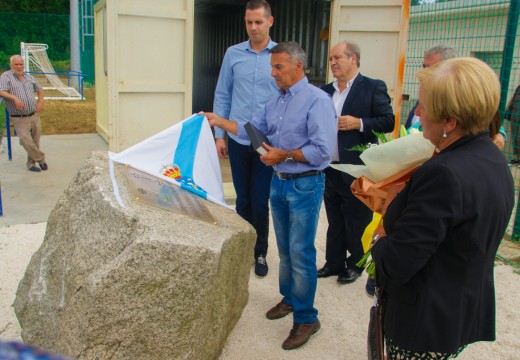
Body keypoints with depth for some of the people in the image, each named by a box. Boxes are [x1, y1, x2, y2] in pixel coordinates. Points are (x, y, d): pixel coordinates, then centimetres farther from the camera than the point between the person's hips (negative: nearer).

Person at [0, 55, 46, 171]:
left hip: (34, 116, 5)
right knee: (27, 142, -14)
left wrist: (40, 102, 12)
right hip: (19, 119, -5)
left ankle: (31, 163, 25)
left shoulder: (29, 77, 13)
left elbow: (40, 89, 28)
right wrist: (14, 98, -29)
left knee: (35, 142, 9)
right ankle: (41, 159, 6)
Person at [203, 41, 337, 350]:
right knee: (285, 249, 18)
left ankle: (306, 318, 12)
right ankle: (290, 298, 36)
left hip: (305, 186, -8)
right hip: (279, 182, 8)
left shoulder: (318, 101, -15)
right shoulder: (276, 102, 11)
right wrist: (219, 121, 7)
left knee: (301, 253, -2)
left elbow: (322, 151, -21)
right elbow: (251, 130, 14)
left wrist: (284, 155, -17)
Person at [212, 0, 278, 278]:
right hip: (237, 140, 2)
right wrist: (219, 135, 3)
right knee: (243, 199, 13)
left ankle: (260, 253, 24)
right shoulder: (233, 54, 3)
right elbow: (222, 96, 6)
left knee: (260, 201, 5)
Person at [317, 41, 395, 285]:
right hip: (329, 168, 6)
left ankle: (355, 265, 25)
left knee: (357, 222, 8)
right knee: (335, 222, 16)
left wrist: (359, 123, -19)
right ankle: (334, 263, 30)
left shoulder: (373, 87, -6)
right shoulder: (326, 91, 11)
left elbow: (388, 121, -9)